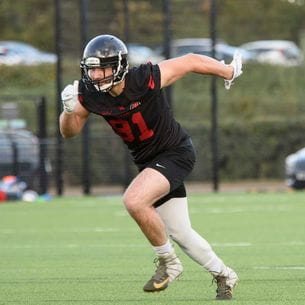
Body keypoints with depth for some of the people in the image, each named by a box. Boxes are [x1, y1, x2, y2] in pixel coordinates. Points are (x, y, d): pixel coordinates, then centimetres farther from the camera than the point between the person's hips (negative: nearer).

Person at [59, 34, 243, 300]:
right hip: (147, 160, 6)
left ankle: (168, 263, -8)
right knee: (180, 234, 11)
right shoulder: (88, 94, -14)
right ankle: (224, 276, 34)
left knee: (134, 201, -27)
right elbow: (69, 131, 0)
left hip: (176, 153, -6)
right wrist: (69, 110, -23)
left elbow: (191, 62, -13)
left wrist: (229, 72, 3)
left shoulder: (146, 79, -27)